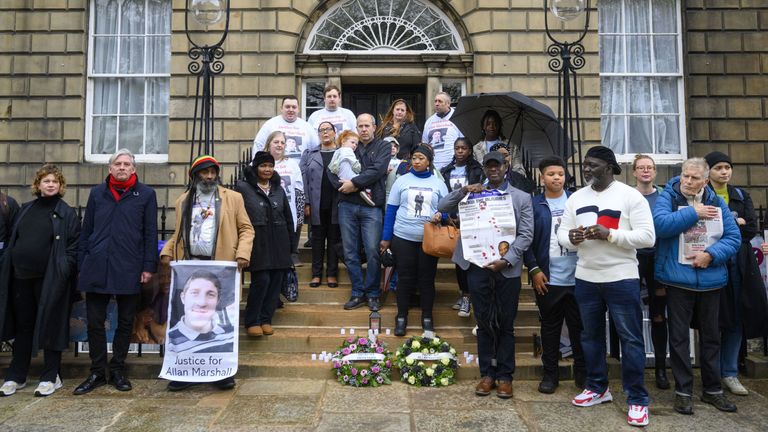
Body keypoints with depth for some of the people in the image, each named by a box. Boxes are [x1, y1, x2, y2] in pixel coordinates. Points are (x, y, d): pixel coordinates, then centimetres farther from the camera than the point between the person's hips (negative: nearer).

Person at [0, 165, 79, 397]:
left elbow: (74, 248, -6)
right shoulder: (26, 210, 12)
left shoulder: (67, 214, -2)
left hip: (50, 280, -5)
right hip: (21, 278, 5)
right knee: (22, 327, 13)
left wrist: (64, 273, -14)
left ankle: (51, 377, 14)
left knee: (50, 327, 4)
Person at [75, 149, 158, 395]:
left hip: (129, 270, -2)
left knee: (125, 322, 8)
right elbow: (86, 230, 12)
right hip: (96, 269, 2)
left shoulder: (146, 195, 4)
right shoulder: (97, 193, 12)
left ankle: (118, 370, 22)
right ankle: (97, 372, 19)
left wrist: (149, 266, -5)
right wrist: (82, 264, 7)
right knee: (95, 322, 6)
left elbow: (150, 233, 1)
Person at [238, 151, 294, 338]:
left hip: (279, 243, 5)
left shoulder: (279, 190, 14)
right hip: (258, 242, -5)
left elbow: (288, 218, 18)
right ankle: (251, 321, 4)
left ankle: (266, 320, 16)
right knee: (261, 280, -11)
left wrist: (290, 243, 13)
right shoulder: (244, 188, 0)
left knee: (276, 281, 4)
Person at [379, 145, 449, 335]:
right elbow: (391, 210, 4)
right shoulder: (402, 180, 4)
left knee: (427, 278, 7)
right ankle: (401, 317, 17)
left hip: (429, 239, 1)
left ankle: (427, 318, 20)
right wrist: (386, 238, 1)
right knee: (405, 278, 4)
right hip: (403, 238, 0)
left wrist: (440, 215, -16)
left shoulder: (438, 183, 6)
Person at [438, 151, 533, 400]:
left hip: (507, 269, -1)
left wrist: (506, 260, -13)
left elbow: (526, 235, 0)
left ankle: (504, 376, 18)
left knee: (506, 325, 7)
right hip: (478, 267, 1)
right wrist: (463, 191, -9)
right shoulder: (473, 195, 12)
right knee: (484, 323, 9)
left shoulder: (521, 198, 7)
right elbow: (442, 208, 4)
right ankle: (487, 374, 20)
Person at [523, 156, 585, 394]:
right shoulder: (533, 205, 2)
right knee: (550, 328, 10)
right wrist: (534, 269, -8)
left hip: (578, 277, 1)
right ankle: (550, 373, 21)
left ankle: (582, 371, 24)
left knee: (579, 326, 10)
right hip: (547, 278, -1)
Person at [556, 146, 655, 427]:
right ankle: (597, 388, 32)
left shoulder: (630, 196, -7)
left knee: (630, 338, 2)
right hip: (585, 278, 5)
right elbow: (562, 232, 8)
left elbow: (647, 237, -12)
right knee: (591, 335, 16)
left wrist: (609, 234, -23)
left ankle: (637, 399, 15)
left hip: (622, 278, -5)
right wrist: (571, 238, -16)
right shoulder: (576, 198, 8)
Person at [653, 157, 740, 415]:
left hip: (711, 280, 4)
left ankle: (712, 390, 29)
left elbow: (733, 237, 0)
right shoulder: (667, 197, -4)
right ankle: (683, 391, 16)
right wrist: (694, 213, -17)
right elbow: (660, 224, -23)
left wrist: (711, 255, -15)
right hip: (678, 279, -3)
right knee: (679, 336, 4)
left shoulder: (717, 203, 5)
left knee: (711, 336, 14)